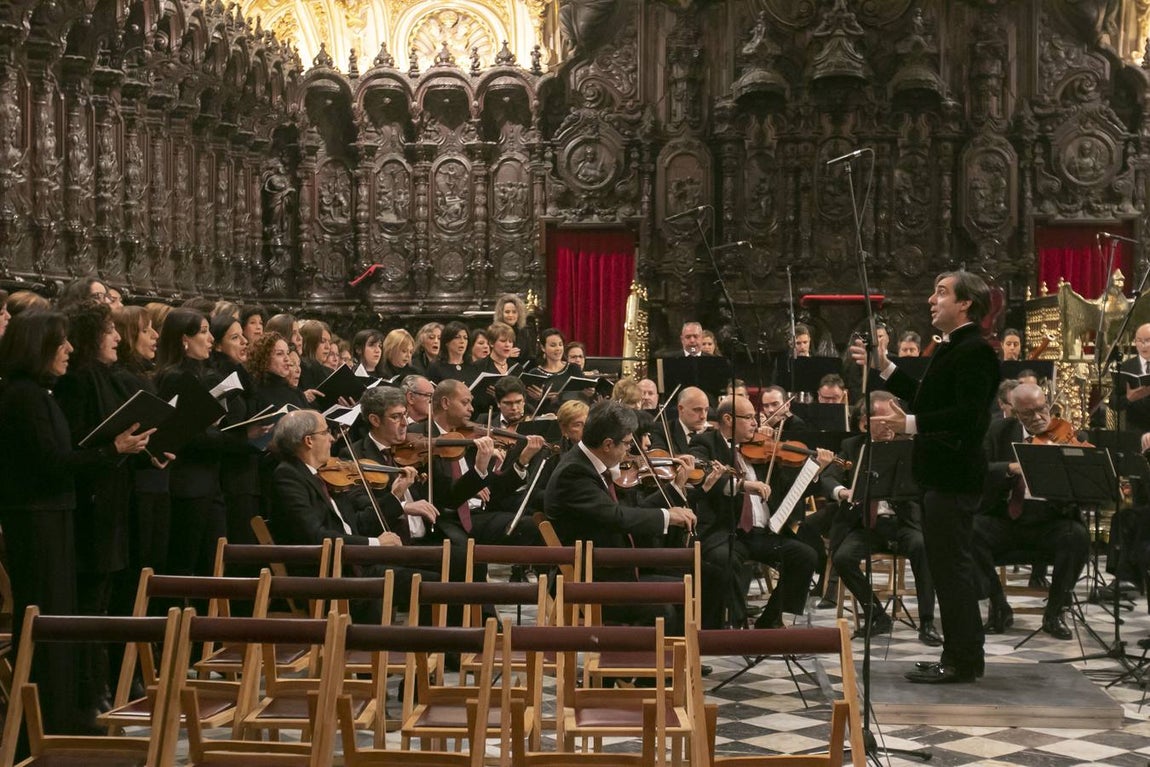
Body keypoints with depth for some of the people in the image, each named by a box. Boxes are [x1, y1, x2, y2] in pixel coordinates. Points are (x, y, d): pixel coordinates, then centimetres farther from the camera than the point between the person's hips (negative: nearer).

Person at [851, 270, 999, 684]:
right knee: (949, 567, 15)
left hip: (955, 476, -11)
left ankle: (962, 660, 2)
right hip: (941, 474, 11)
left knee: (951, 566, -5)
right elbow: (926, 400, 20)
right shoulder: (951, 349, 17)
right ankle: (962, 657, 23)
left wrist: (911, 424, -34)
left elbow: (969, 413, -27)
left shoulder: (974, 351, -16)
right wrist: (884, 368, 17)